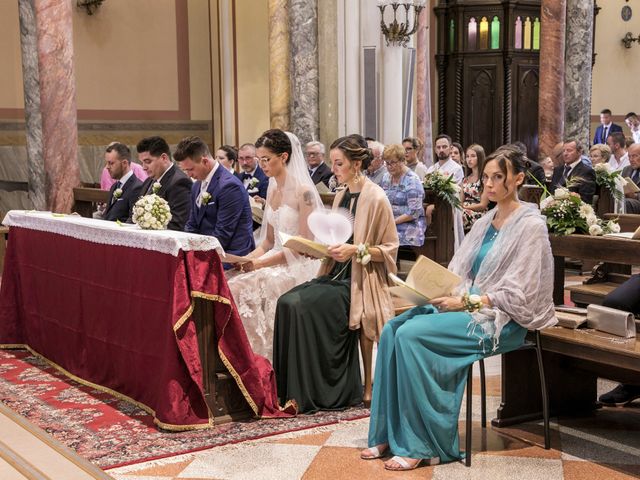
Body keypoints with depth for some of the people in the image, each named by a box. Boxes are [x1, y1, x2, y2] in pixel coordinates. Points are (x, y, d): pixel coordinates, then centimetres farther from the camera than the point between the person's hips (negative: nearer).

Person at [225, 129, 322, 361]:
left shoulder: (303, 192, -10)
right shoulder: (273, 190, 14)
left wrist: (262, 263, -19)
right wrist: (250, 257, -4)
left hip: (299, 266, -7)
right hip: (275, 261, 7)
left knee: (243, 289, -27)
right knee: (229, 283, -17)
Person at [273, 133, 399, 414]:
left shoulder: (376, 198, -7)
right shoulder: (341, 196, 15)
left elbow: (389, 249, -7)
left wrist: (356, 250, -19)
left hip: (360, 280, -7)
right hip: (336, 274, 7)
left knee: (302, 305, -26)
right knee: (287, 302, -18)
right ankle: (295, 389, -11)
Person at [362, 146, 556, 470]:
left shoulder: (530, 226, -9)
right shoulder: (485, 223, 16)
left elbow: (516, 296, -14)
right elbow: (461, 274, 14)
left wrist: (466, 302, -18)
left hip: (502, 320, -8)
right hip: (468, 304, 8)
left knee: (411, 335, -26)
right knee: (393, 328, -14)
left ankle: (419, 445, -18)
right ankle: (388, 434, -11)